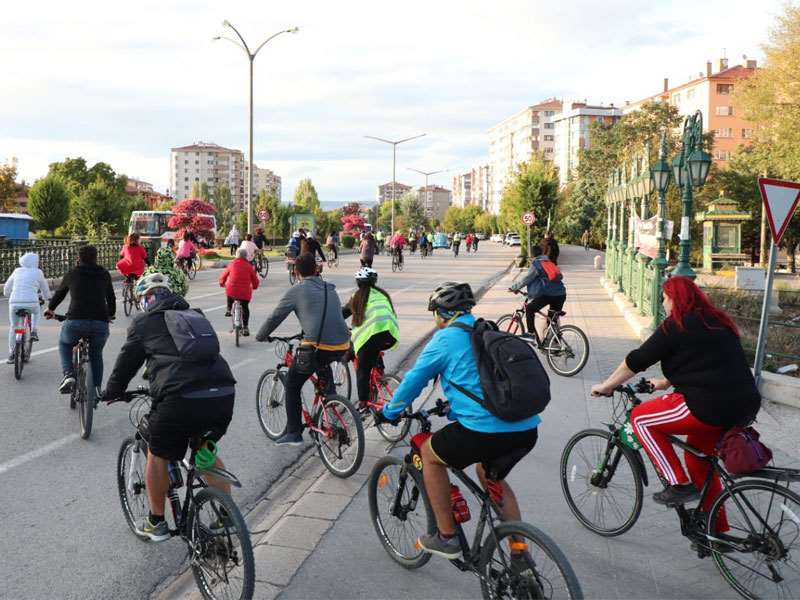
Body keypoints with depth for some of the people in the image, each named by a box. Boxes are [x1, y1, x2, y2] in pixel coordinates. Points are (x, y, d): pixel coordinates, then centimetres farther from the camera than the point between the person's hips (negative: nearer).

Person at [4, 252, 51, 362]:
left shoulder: (17, 271, 14)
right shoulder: (38, 272, 7)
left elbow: (6, 289, 23)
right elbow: (44, 288, 19)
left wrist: (9, 296, 44)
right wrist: (47, 298, 39)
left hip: (14, 303, 2)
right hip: (31, 303, -2)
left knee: (13, 328, 18)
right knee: (36, 313, 34)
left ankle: (11, 354, 16)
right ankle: (34, 331, 11)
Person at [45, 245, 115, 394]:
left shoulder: (72, 274, 15)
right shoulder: (104, 275, 16)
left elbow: (59, 294, 31)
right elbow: (111, 297, 27)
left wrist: (50, 309, 50)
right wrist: (111, 314, 47)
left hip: (75, 322, -1)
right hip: (100, 323, 1)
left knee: (64, 344, 30)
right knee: (96, 354, 27)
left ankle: (68, 375, 7)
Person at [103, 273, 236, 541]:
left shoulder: (144, 321, 12)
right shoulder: (196, 315, 25)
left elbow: (127, 361, 18)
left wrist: (111, 393, 36)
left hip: (181, 398, -5)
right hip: (223, 395, 5)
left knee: (158, 456, 19)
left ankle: (156, 523, 32)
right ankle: (228, 517, 29)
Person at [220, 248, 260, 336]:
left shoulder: (232, 264, 6)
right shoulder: (249, 266, 6)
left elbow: (223, 275, 16)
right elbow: (255, 280, 11)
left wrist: (222, 284, 37)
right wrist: (254, 287, 33)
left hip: (232, 290, 0)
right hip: (245, 292, 0)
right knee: (245, 308, 17)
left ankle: (229, 310, 34)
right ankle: (245, 328, 12)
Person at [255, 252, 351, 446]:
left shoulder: (296, 291, 4)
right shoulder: (330, 289, 19)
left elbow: (275, 318, 7)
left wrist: (261, 336, 25)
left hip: (316, 346, -5)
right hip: (342, 346, 5)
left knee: (292, 386, 13)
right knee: (323, 364, 39)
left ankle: (293, 433, 12)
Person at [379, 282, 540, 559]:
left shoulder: (445, 339, 1)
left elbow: (413, 381, 9)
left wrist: (389, 411, 27)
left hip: (486, 431, -7)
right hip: (527, 430, 7)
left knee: (430, 454, 18)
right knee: (490, 476, 33)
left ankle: (446, 537, 22)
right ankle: (520, 554, 32)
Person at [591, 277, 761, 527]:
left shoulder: (676, 326, -6)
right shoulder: (717, 321, 19)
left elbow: (637, 360, -4)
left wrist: (606, 386, 8)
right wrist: (667, 382, 41)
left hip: (709, 405, -9)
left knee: (640, 418, 5)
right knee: (699, 460, 25)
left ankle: (680, 485, 2)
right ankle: (718, 530, 32)